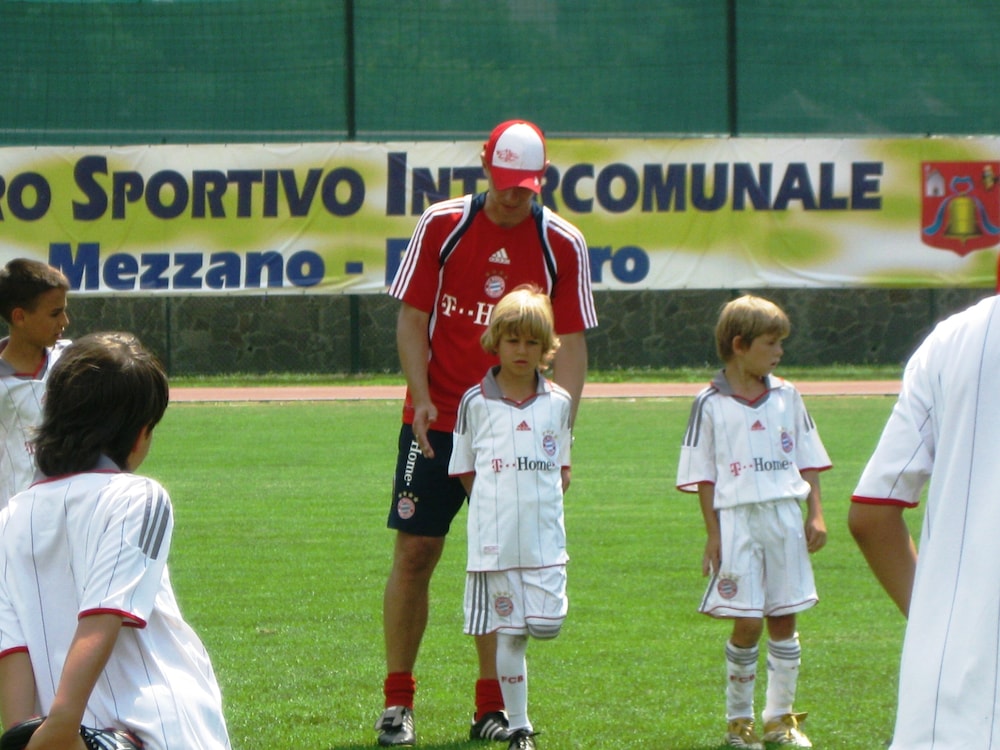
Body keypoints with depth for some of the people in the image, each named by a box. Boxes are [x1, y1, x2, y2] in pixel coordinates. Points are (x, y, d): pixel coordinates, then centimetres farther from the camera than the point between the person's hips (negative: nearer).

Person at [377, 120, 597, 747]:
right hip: (437, 419, 0)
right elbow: (412, 318, 1)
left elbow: (570, 344, -1)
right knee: (415, 550, -2)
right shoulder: (442, 225, -2)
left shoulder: (563, 244, -2)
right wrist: (421, 397, -13)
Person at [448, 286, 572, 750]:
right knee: (509, 634, 0)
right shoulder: (476, 403, 2)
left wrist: (545, 498, 3)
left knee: (547, 625, -13)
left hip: (545, 535, 2)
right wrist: (496, 504, 1)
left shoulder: (558, 403, 8)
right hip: (494, 539, -2)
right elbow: (464, 472, 9)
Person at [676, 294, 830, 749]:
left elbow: (808, 460, 13)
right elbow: (703, 476, 0)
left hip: (785, 519, 4)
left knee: (783, 620, 7)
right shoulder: (710, 404, -2)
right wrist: (712, 535, -5)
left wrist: (815, 514, 4)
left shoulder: (786, 397, 9)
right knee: (746, 624, -5)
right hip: (737, 519, -4)